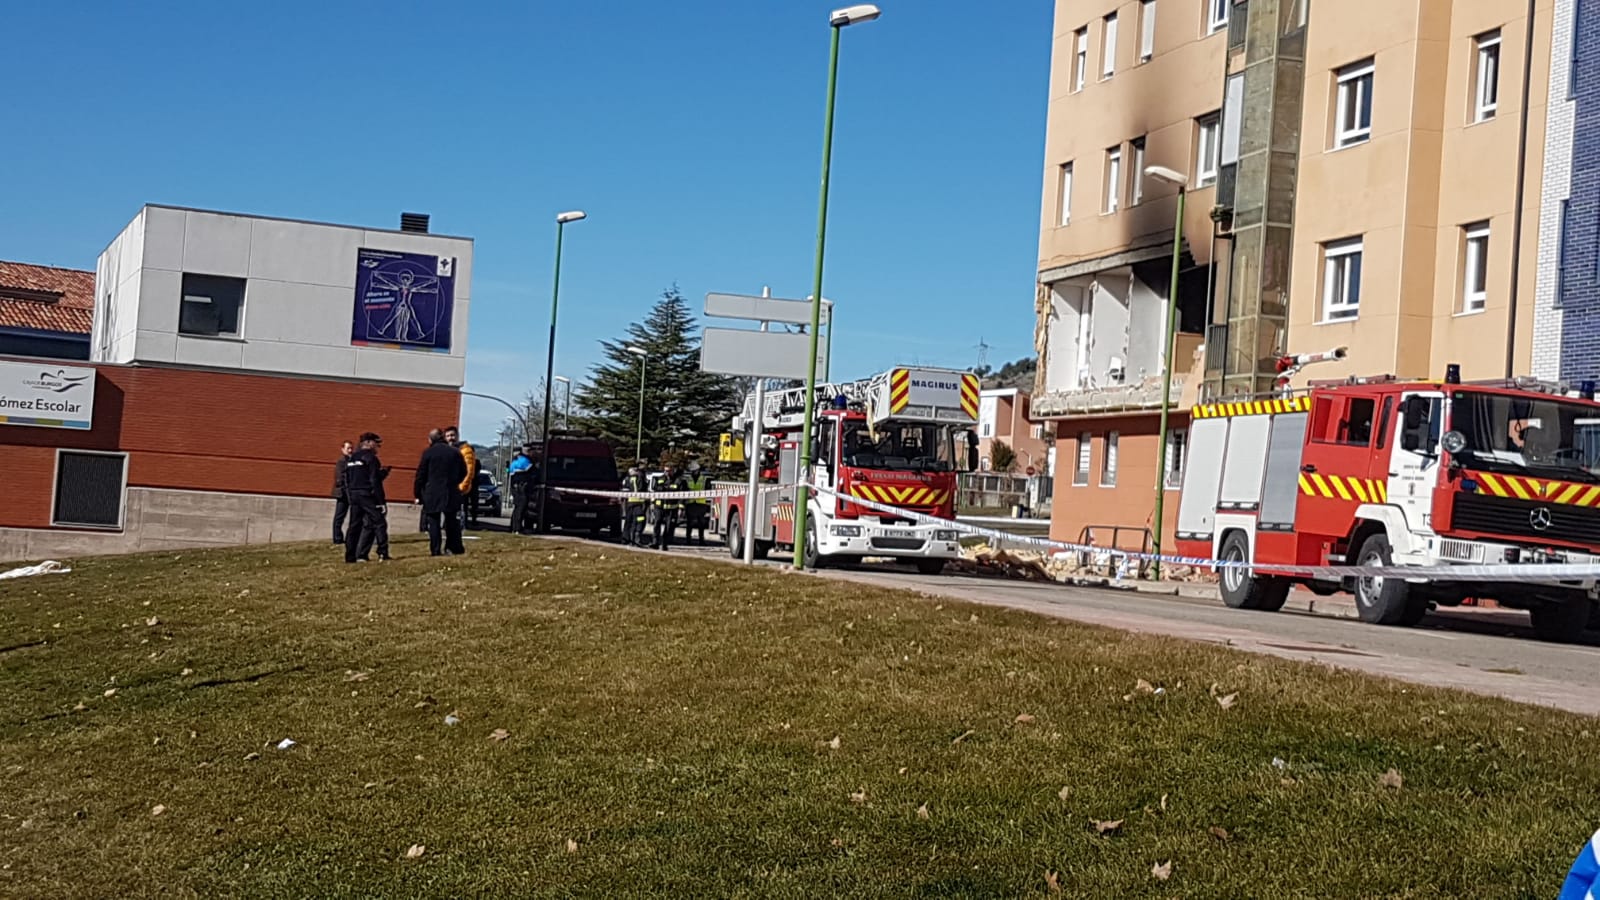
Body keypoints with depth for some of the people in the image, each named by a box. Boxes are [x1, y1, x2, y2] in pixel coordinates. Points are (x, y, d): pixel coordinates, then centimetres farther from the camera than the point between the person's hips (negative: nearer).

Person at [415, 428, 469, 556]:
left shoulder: (428, 453, -5)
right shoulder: (455, 452, 6)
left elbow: (421, 475, -4)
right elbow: (463, 472, 13)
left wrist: (418, 494, 2)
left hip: (432, 494, -3)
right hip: (451, 493, 3)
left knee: (433, 522, 1)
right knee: (451, 521, 13)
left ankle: (435, 550, -4)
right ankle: (454, 547, 13)